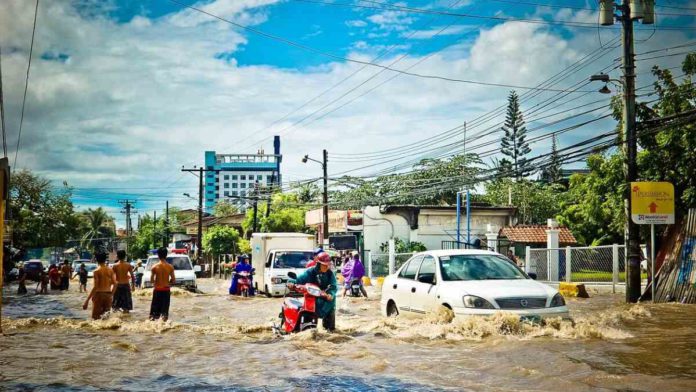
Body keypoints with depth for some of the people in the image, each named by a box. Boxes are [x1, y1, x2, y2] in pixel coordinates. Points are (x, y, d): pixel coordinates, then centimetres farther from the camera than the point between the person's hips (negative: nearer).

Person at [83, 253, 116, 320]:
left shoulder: (97, 271, -9)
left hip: (99, 294, -5)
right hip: (108, 295, 5)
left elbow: (95, 287, -15)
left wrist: (87, 300, -14)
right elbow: (114, 284, 5)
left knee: (96, 317, 1)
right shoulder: (110, 270, 5)